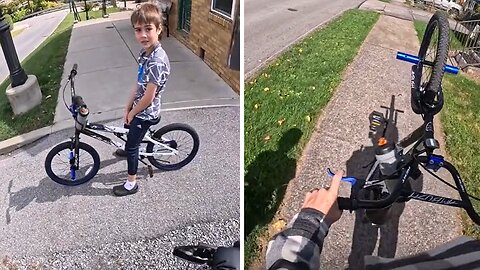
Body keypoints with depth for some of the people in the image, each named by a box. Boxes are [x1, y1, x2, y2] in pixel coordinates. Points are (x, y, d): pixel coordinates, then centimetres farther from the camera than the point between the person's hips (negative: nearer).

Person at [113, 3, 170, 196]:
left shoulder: (157, 61, -31)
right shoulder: (145, 52, -3)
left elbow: (149, 96, -27)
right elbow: (138, 84, 3)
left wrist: (132, 113, -12)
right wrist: (128, 108, 1)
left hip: (146, 113, -9)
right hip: (138, 108, 9)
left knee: (132, 145, 4)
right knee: (128, 129, 33)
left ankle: (131, 184, 23)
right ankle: (130, 150, 64)